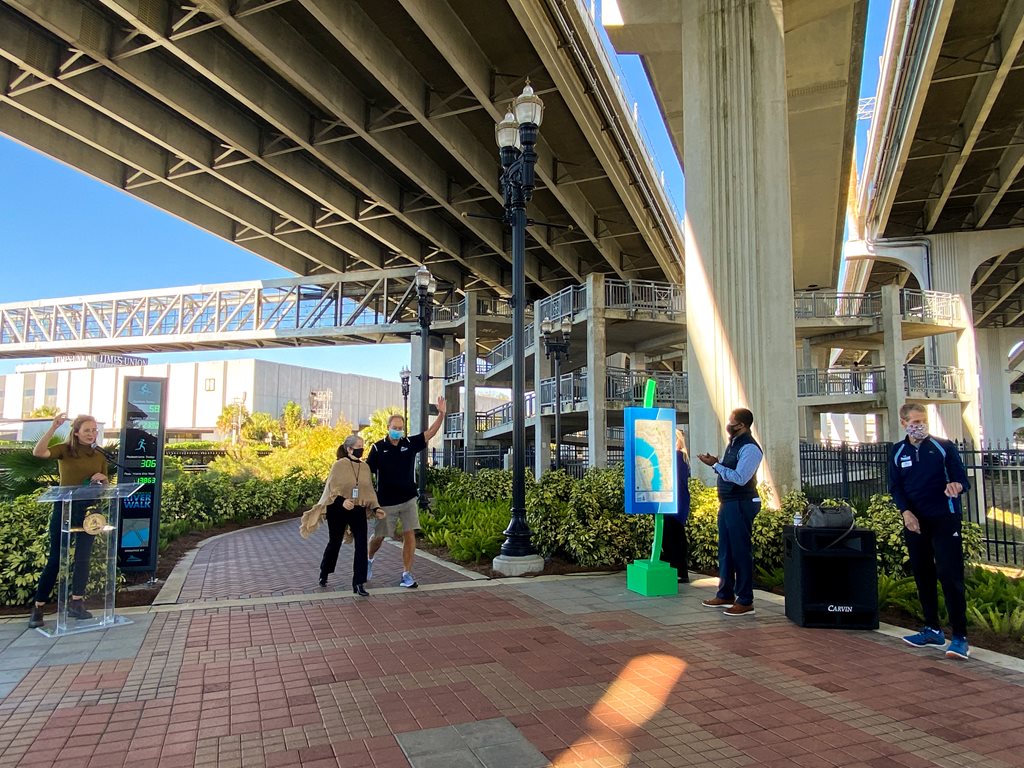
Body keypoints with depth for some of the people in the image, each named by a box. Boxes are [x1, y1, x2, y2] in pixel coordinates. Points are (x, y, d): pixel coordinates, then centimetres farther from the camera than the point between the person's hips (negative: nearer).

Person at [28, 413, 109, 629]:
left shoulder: (100, 457, 8)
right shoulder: (65, 450, -3)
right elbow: (38, 452, -24)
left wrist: (102, 478, -8)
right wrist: (53, 427, -31)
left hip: (88, 510, 3)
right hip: (64, 508, -3)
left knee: (83, 557, 2)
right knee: (56, 558, 0)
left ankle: (76, 603, 12)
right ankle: (37, 608, 12)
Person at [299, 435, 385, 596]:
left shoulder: (365, 467, 4)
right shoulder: (339, 465, -11)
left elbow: (369, 490, 8)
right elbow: (331, 489, -13)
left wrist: (376, 507, -4)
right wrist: (342, 501, -30)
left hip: (358, 510, 4)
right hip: (338, 510, -3)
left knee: (361, 545, -7)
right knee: (334, 543, 14)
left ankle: (359, 583, 0)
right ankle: (324, 574, 39)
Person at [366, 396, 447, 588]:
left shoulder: (410, 443, 0)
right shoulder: (378, 448, -6)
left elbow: (430, 433, -4)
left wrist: (441, 414, -17)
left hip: (408, 499, 2)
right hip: (386, 501, -2)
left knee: (409, 535, -4)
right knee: (379, 536, 11)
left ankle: (406, 575, 5)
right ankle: (369, 559, 42)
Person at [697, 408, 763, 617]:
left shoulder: (750, 448, -16)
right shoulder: (732, 444, 14)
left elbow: (740, 478, -24)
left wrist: (715, 465, -19)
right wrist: (715, 463, 3)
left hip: (742, 505, -10)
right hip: (727, 503, 10)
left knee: (741, 552, -3)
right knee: (725, 550, 15)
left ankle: (745, 601, 7)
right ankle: (725, 595, 27)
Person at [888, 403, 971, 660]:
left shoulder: (944, 446, -2)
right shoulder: (898, 452, 7)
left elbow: (963, 479, -3)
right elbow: (895, 488, 7)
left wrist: (956, 485, -27)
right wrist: (906, 512, -9)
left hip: (944, 520, -4)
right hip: (914, 521, 4)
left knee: (950, 576, -9)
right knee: (922, 576, 11)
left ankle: (960, 637, -4)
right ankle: (933, 630, 23)